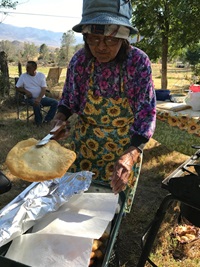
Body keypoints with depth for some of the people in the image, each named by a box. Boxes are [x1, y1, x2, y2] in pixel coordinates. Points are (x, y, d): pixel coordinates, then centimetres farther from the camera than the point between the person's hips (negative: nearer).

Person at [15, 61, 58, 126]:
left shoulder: (41, 75, 1)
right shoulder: (23, 76, 2)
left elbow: (44, 89, -8)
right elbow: (17, 87, 6)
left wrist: (39, 98, -25)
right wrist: (25, 91, -15)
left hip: (42, 97, 3)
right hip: (31, 98, -2)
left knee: (55, 102, -18)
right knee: (36, 105, -36)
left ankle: (46, 120, -10)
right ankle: (39, 122, -13)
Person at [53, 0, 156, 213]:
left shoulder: (139, 62, -21)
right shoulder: (79, 60, -14)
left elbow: (146, 112, -22)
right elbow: (68, 100, 1)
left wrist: (131, 153, -36)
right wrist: (60, 118, -21)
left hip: (124, 146, -1)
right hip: (84, 143, 2)